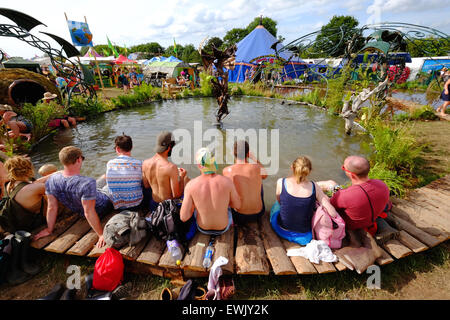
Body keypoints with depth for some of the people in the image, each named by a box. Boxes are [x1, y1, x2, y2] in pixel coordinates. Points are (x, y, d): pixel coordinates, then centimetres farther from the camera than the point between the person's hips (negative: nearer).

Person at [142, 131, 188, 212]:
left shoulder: (145, 163, -11)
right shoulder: (171, 167, -30)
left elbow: (146, 187, 4)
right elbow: (176, 195, -24)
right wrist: (182, 177, -9)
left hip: (153, 205, 6)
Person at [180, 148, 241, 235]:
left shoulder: (191, 185, -28)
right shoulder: (227, 181, -28)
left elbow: (183, 217, -22)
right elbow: (237, 205, -11)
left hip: (202, 228, 1)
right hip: (223, 228, 0)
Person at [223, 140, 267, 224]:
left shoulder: (226, 170, -17)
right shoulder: (257, 168, -18)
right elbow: (265, 175, 8)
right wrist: (253, 158, 13)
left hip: (237, 216, 0)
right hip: (257, 213, 0)